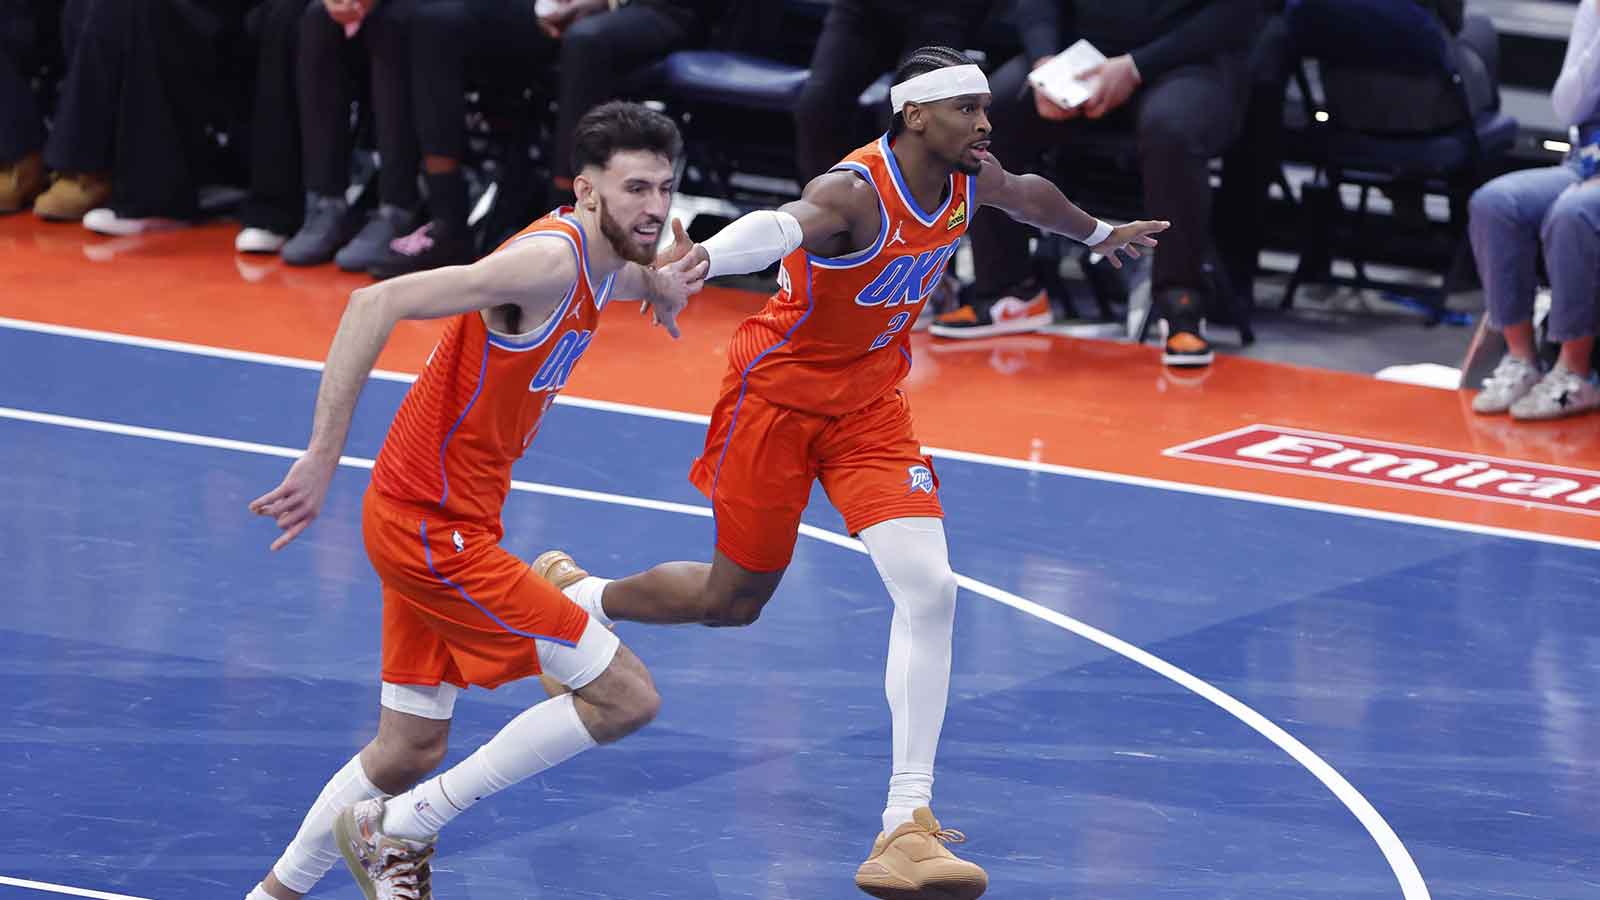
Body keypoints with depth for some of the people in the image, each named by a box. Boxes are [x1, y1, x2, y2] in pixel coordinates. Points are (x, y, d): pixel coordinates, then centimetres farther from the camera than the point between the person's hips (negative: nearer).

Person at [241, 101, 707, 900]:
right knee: (626, 697, -9)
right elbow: (380, 302, -30)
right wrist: (322, 458, -34)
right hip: (433, 526, -10)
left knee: (410, 752, 19)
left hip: (424, 518, 10)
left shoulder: (600, 259, 8)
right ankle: (399, 831, -2)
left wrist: (658, 285, 10)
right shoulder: (550, 260, -22)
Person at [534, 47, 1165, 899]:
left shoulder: (971, 180, -5)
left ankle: (905, 830, -13)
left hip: (869, 402, 6)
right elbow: (784, 224, -52)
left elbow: (1030, 195, 21)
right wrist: (702, 257, -73)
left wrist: (1099, 233, 41)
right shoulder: (856, 191, -28)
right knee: (733, 600, 8)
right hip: (781, 389, -6)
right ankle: (574, 594, 40)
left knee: (929, 590, -13)